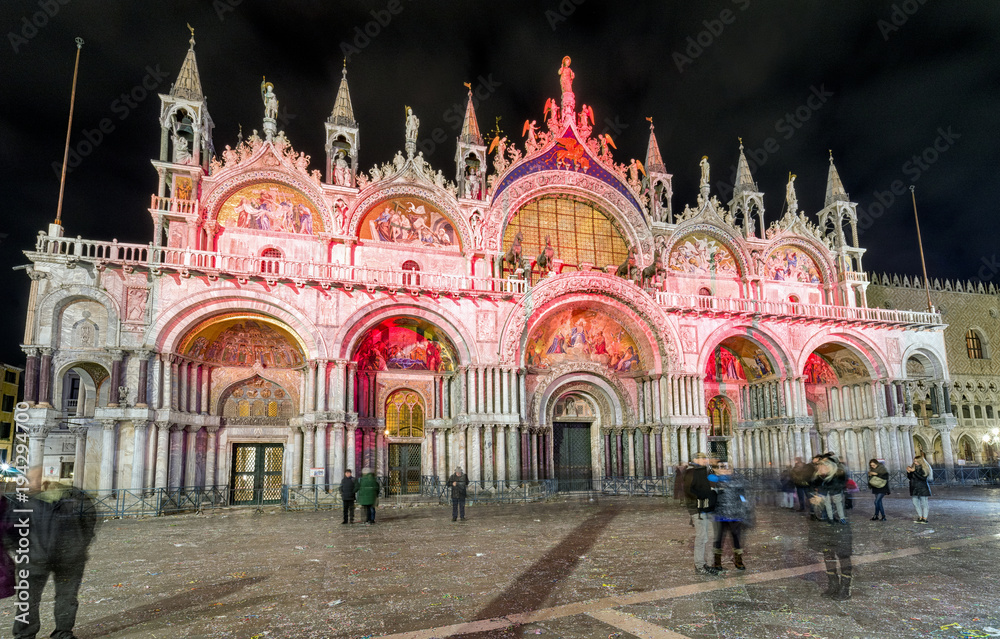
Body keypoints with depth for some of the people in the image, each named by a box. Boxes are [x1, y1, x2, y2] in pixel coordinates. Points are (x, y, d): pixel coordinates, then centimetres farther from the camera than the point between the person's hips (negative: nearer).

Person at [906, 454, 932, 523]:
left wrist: (914, 471, -23)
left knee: (923, 504, 0)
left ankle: (924, 519, 7)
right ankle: (920, 518, 18)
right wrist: (908, 472, -6)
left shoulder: (925, 468, -7)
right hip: (914, 489, 6)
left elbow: (923, 477, -21)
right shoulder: (914, 467, 10)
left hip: (923, 489, -6)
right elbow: (909, 478, 12)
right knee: (915, 503, 8)